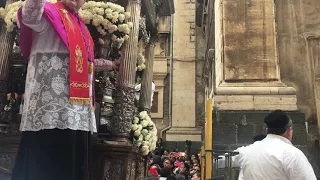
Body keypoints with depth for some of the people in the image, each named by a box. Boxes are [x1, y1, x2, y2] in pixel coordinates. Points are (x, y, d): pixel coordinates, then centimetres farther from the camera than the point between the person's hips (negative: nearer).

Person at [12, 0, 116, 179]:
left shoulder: (79, 24, 23)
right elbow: (30, 16, -22)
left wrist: (102, 63, 40)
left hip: (77, 100, 8)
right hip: (51, 98, -7)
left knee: (74, 152, 6)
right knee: (48, 150, -11)